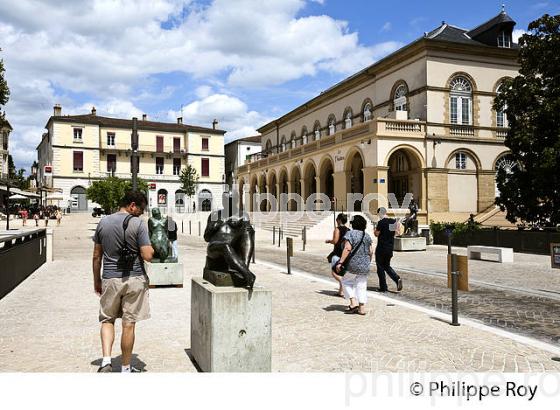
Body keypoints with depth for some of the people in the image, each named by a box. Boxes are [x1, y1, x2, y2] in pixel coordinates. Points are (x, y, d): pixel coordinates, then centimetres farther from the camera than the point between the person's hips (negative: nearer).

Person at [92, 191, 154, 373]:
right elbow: (147, 256, -15)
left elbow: (96, 256, 9)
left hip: (110, 279, 3)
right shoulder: (138, 224, -10)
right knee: (129, 324, 7)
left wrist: (97, 280, 18)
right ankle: (126, 368, 18)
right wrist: (152, 249, 6)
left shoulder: (103, 222, 4)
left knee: (107, 320, 19)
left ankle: (106, 360, 4)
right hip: (134, 279, -3)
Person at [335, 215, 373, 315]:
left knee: (346, 281, 14)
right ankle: (362, 308, 10)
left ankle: (353, 302, 4)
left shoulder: (350, 234, -10)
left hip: (353, 265, -5)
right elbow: (371, 252, 9)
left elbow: (347, 249, -20)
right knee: (361, 286, 10)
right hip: (365, 266, 5)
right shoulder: (367, 236, 9)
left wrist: (340, 262, -19)